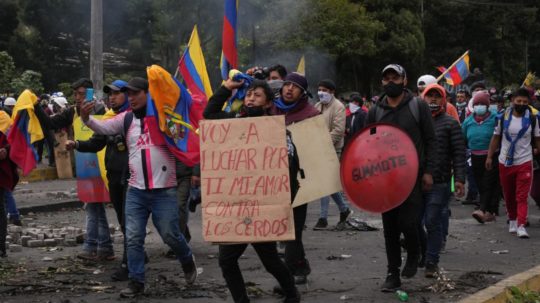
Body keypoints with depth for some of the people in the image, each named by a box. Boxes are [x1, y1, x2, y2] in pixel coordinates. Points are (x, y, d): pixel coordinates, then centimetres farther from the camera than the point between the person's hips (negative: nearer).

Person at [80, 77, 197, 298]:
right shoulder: (126, 119, 7)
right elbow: (102, 128, 1)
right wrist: (86, 118, -17)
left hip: (164, 190, -4)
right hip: (135, 190, 4)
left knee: (170, 234, 5)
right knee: (133, 238, 2)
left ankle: (187, 261, 34)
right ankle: (136, 281, 13)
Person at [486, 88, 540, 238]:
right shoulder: (503, 117, 3)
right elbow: (496, 137, 8)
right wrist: (489, 156, 4)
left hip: (524, 162, -2)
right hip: (505, 162, 2)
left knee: (522, 196, -9)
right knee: (509, 196, 13)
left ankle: (521, 226, -14)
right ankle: (512, 220, 30)